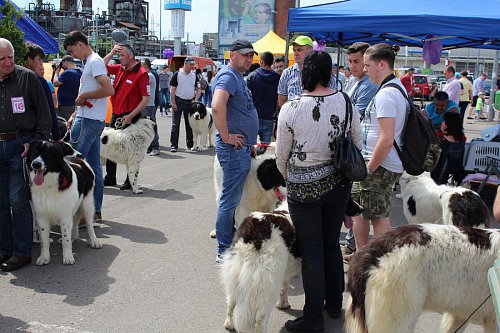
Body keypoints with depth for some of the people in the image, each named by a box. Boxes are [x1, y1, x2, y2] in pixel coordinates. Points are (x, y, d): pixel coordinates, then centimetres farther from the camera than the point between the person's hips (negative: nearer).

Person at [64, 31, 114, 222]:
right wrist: (75, 115, 15)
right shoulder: (89, 62, 19)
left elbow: (108, 90, -23)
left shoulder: (94, 62, -11)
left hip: (88, 121, -10)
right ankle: (96, 211, 15)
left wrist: (83, 96, -12)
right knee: (94, 165, 10)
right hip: (92, 120, 10)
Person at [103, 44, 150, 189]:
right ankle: (110, 178, 27)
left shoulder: (141, 73, -13)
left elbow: (146, 98, -17)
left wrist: (131, 116, -20)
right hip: (116, 115, 8)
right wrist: (112, 52, 7)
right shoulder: (120, 69, 9)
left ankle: (131, 181, 12)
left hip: (130, 117, -8)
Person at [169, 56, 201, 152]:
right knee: (175, 124, -4)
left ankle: (190, 144, 19)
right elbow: (172, 89, -4)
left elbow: (198, 89, 13)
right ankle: (174, 145, -1)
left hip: (190, 102, 4)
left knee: (190, 124, 10)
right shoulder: (177, 74, -3)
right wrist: (173, 103, -11)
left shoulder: (194, 76, 9)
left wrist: (196, 100, -2)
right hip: (178, 102, -4)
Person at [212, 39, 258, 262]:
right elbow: (217, 107, -32)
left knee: (233, 199, 17)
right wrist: (226, 136, -24)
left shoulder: (238, 77, 19)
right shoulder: (228, 76, -14)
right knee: (230, 200, -4)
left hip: (243, 149, 10)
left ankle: (230, 243, 28)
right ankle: (224, 252, 4)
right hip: (234, 149, -10)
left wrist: (250, 142, 25)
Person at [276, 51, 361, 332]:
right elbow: (357, 142, 5)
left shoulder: (291, 109, -15)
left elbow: (282, 156, -5)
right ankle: (334, 304, 34)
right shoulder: (345, 101, -6)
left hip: (304, 188, -4)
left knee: (311, 252, 6)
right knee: (332, 244, 19)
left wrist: (290, 178, 15)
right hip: (339, 183, 4)